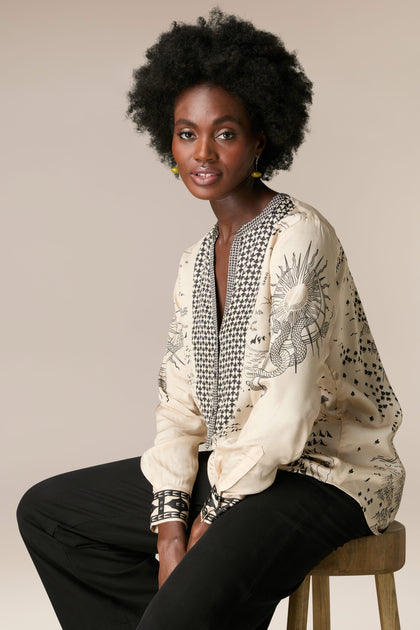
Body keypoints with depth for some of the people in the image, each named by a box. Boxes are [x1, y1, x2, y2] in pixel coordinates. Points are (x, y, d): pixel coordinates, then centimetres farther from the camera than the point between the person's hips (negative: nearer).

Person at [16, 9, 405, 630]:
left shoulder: (298, 235, -16)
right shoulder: (196, 261, 10)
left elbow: (287, 409, -20)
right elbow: (180, 403, 7)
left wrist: (212, 514, -12)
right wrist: (170, 520, -6)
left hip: (324, 470, -8)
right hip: (229, 467, 8)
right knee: (44, 510, 8)